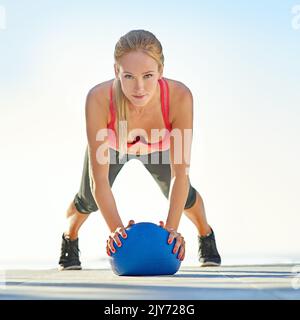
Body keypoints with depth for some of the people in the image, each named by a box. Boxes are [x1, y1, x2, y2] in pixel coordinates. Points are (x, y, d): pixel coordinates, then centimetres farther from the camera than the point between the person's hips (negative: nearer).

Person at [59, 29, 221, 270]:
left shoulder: (179, 97, -44)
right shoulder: (98, 99, -45)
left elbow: (180, 173, -39)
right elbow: (99, 180, -41)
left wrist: (172, 228, -47)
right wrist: (116, 228, -51)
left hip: (158, 148, 1)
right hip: (111, 146, 0)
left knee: (184, 195, 10)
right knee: (88, 200, 8)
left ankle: (207, 237, 46)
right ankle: (69, 241, 44)